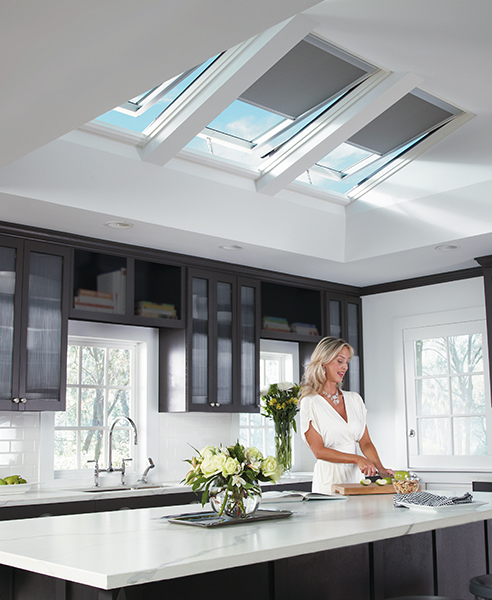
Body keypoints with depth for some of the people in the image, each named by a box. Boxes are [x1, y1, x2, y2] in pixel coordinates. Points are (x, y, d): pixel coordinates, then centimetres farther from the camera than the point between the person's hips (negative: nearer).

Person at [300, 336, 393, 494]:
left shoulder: (354, 399, 13)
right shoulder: (310, 403, -3)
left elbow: (365, 442, 12)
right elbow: (318, 450, -8)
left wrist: (381, 469, -4)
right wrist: (357, 459, -15)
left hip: (356, 476, 4)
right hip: (329, 480, -4)